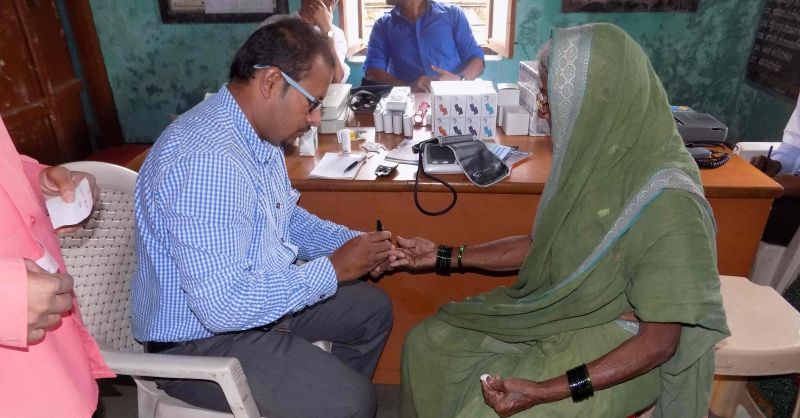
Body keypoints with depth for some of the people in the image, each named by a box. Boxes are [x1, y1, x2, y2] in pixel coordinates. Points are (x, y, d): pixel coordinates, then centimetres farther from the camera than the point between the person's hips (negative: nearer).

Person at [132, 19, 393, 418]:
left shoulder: (258, 132, -1)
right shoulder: (205, 158, -31)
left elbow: (286, 218, 13)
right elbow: (224, 305, -34)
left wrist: (354, 243, -2)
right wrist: (332, 269, -24)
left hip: (255, 295, 9)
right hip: (201, 340, -9)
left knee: (373, 308, 16)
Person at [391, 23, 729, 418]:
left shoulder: (668, 203, -29)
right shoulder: (593, 156, -7)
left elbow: (659, 343, -22)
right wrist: (445, 257, 2)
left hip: (612, 348, -6)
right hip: (559, 311, 7)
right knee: (427, 344, 3)